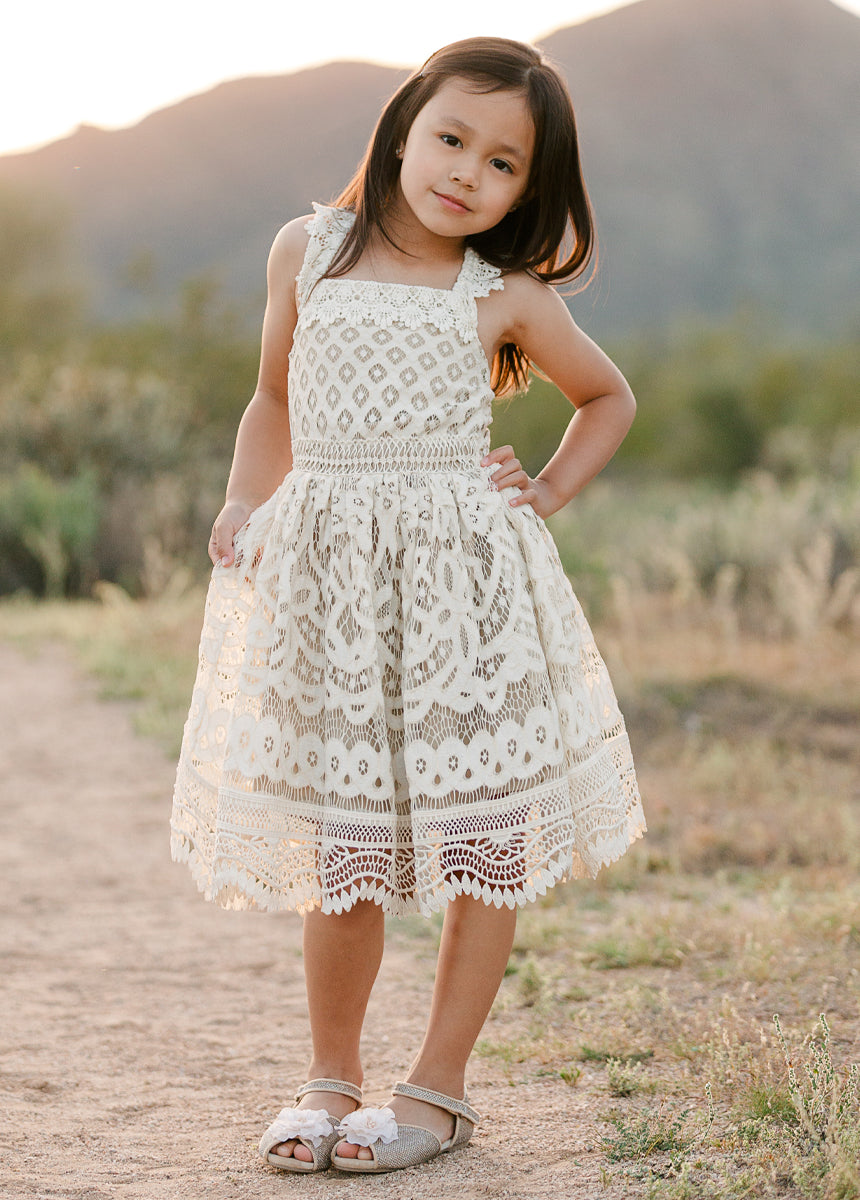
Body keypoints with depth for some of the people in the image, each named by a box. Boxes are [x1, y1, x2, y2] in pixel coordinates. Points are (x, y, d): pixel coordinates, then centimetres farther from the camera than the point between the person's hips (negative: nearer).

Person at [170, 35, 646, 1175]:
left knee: (479, 834, 1)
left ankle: (440, 1085, 16)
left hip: (466, 577, -1)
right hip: (326, 579, 1)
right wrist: (246, 503, 6)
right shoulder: (308, 251, 7)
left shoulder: (505, 298, 3)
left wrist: (546, 491, 6)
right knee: (343, 843, 3)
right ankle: (331, 1076, 22)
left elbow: (609, 399, 19)